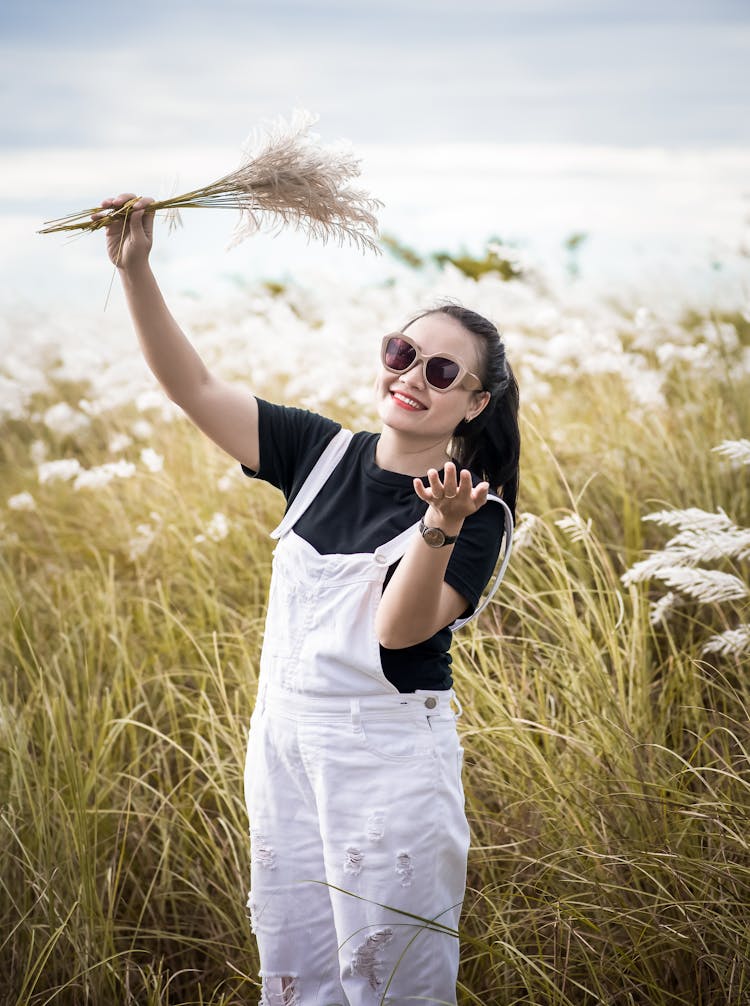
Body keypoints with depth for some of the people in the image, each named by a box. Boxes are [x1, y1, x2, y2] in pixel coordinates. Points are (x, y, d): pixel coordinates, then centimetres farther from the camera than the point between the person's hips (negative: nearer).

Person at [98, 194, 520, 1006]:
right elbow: (193, 387, -1)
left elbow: (399, 628, -22)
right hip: (284, 737, 5)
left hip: (390, 756, -5)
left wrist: (439, 529, -39)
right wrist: (135, 270, -12)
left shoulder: (478, 513, -11)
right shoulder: (324, 454, 1)